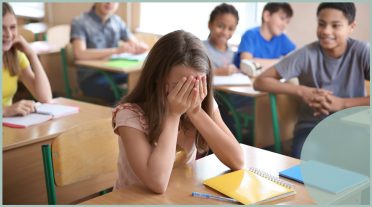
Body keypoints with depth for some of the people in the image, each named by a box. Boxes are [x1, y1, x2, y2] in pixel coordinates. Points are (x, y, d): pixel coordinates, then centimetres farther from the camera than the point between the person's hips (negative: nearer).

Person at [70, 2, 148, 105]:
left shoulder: (117, 21, 11)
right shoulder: (79, 22, -4)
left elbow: (142, 46, 11)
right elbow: (80, 54, -20)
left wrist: (135, 47, -15)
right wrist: (116, 50, -27)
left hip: (115, 73, 5)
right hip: (91, 77, -5)